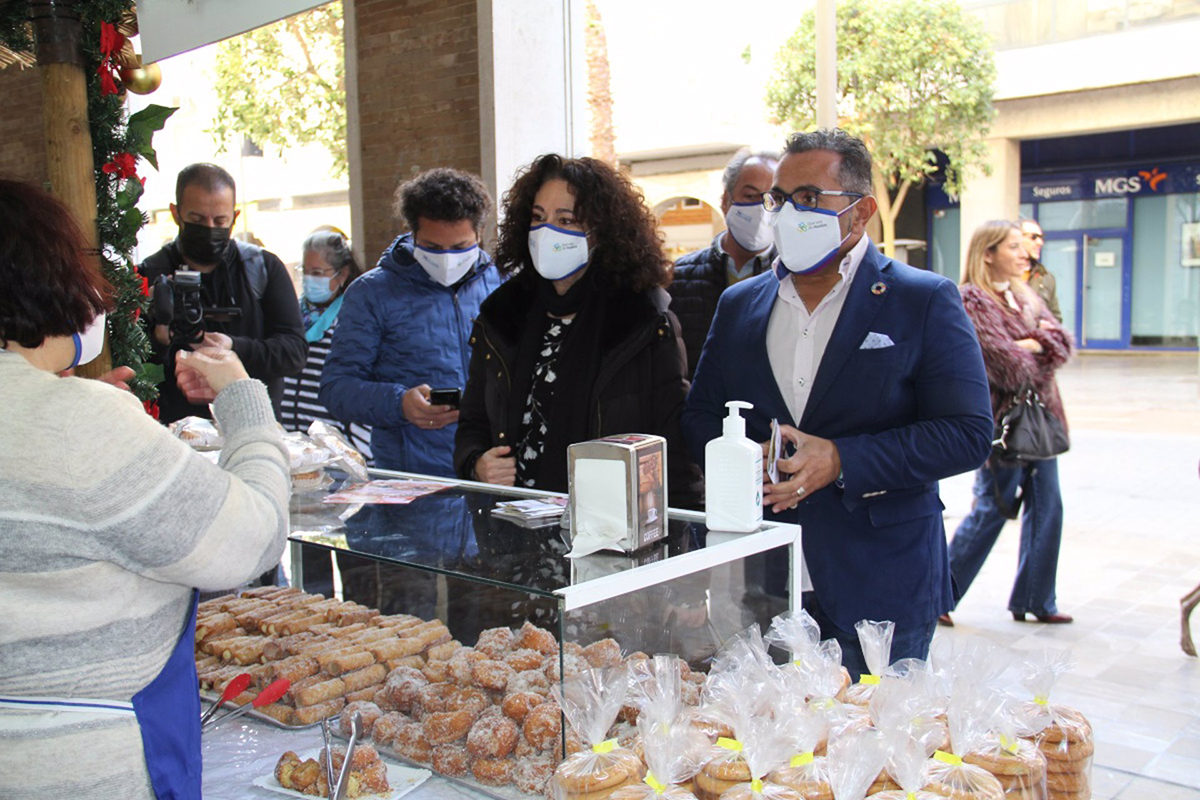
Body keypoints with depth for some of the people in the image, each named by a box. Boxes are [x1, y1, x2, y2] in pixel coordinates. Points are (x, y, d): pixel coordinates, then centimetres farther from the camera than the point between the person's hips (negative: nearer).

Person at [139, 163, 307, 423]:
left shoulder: (265, 267, 9)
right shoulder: (149, 276, 6)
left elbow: (295, 352, 1)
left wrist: (234, 349, -15)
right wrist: (158, 340, -19)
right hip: (177, 429, 0)